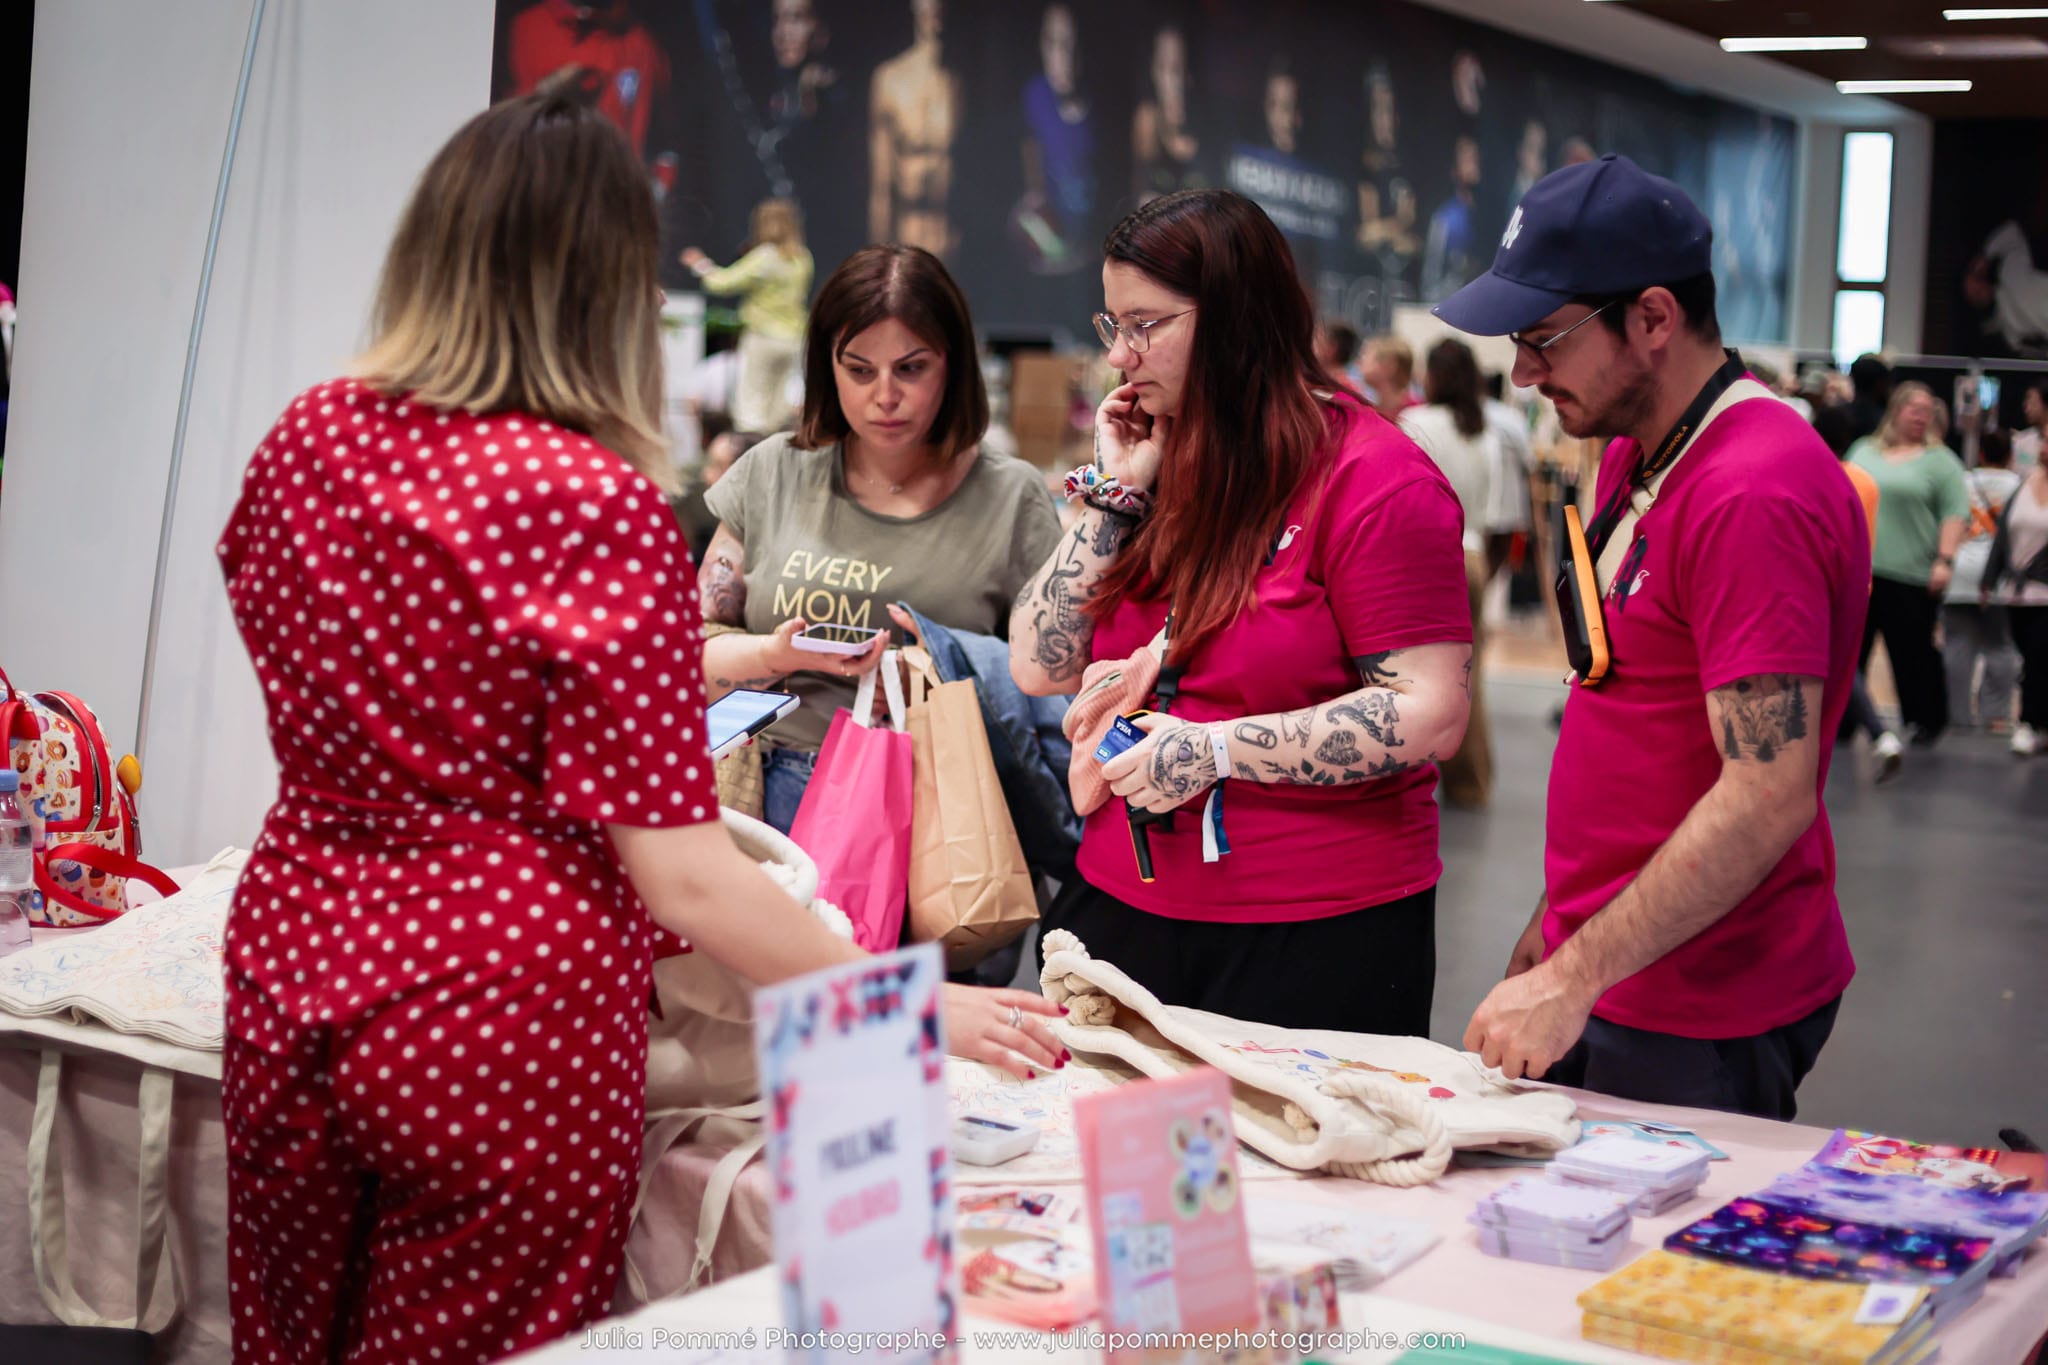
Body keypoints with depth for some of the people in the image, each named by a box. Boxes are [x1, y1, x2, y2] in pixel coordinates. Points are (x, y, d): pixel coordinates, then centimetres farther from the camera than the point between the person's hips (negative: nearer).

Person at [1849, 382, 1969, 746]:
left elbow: (1956, 512, -6)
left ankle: (1926, 721, 14)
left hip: (1912, 577, -4)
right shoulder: (1864, 451, 14)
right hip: (1857, 571, 4)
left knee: (1914, 655, 1)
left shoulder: (1940, 460, 1)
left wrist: (1945, 560, -16)